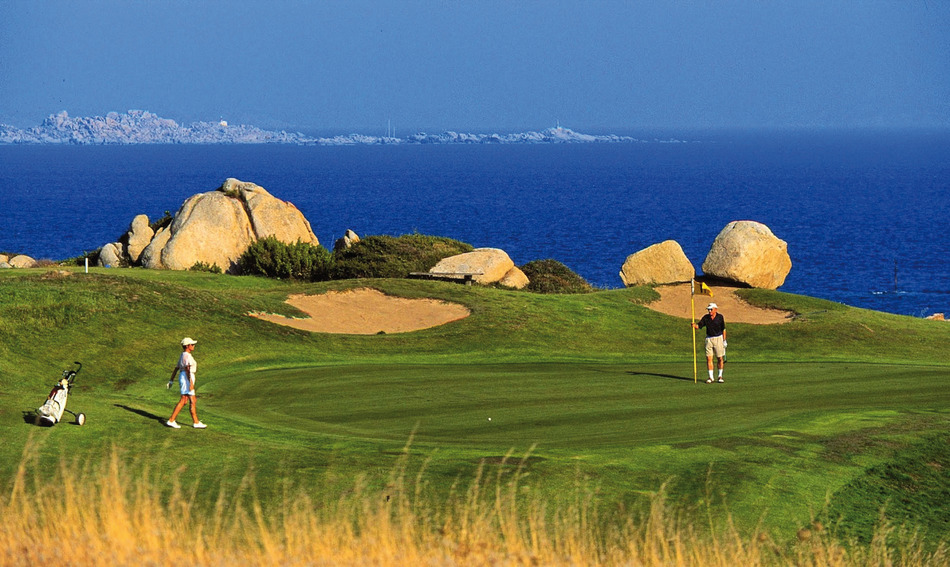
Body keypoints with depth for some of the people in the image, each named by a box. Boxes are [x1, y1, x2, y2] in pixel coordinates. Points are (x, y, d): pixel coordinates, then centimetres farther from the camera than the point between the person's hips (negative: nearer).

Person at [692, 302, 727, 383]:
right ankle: (711, 377, 1)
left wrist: (724, 341, 0)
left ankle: (720, 376, 16)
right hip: (709, 339, 2)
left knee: (720, 358, 2)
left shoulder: (720, 317, -3)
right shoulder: (706, 317, 2)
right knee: (709, 358, -4)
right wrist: (694, 325, -25)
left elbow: (723, 329, 1)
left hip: (718, 338, -2)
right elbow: (699, 326, -1)